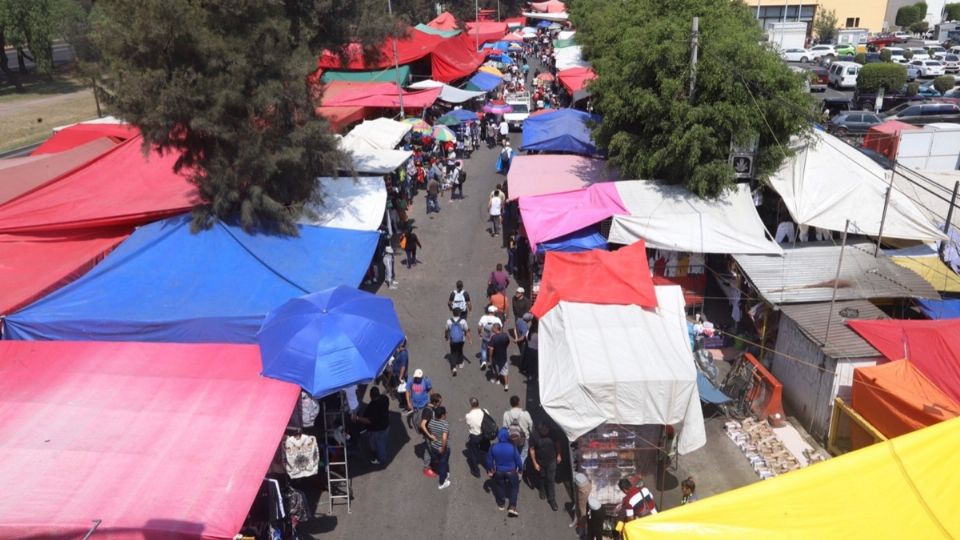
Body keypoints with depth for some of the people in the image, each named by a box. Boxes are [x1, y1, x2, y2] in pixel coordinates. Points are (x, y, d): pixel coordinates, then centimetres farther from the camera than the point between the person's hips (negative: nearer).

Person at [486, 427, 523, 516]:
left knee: (499, 486, 27)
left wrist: (490, 470, 13)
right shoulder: (512, 447, -26)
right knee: (514, 487, 21)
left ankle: (501, 504, 45)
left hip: (499, 471, 2)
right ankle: (512, 507, 14)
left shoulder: (493, 448, -22)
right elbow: (518, 460, -13)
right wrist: (520, 469, 8)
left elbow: (489, 460, -7)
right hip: (511, 471, -1)